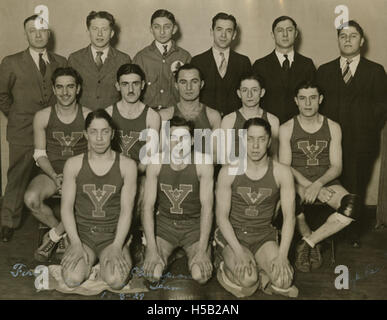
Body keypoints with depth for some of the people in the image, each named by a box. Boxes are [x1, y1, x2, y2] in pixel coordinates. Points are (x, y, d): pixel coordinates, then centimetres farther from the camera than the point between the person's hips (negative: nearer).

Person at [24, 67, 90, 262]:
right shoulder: (42, 117, 0)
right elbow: (40, 154, 4)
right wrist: (55, 176, -14)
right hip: (52, 172, 1)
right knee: (31, 198, -30)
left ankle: (53, 236, -7)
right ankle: (63, 235, -2)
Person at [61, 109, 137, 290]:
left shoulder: (127, 165, -1)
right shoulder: (73, 164, 2)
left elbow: (126, 209, -4)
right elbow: (66, 207, 0)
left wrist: (116, 246, -16)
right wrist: (76, 243, -13)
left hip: (113, 234, -1)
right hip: (82, 233, 1)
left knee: (115, 280, -27)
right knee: (72, 279, -25)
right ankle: (88, 260, 10)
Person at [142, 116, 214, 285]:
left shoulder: (203, 163, -15)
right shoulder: (156, 163, -11)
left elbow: (207, 206, -16)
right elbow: (148, 205, -11)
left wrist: (201, 250, -24)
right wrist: (152, 249, -21)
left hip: (194, 224, -1)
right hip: (164, 222, 1)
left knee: (201, 275, -21)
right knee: (153, 273, -20)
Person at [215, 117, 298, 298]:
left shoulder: (281, 173, -5)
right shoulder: (228, 172, -8)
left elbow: (289, 217, -7)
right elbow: (222, 216, -10)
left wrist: (282, 254, -19)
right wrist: (239, 252, -22)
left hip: (264, 236, 2)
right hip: (232, 235, -1)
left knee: (284, 280, -23)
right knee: (247, 280, -26)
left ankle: (264, 278, 11)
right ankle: (225, 267, 7)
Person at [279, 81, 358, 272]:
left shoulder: (333, 128, 7)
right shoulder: (286, 129, 3)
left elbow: (336, 166, 1)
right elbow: (285, 166, -4)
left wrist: (318, 184, -19)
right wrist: (308, 185, -19)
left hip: (326, 182, 2)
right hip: (298, 183, -1)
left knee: (351, 206, -29)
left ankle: (307, 243, -12)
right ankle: (313, 244, -8)